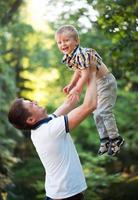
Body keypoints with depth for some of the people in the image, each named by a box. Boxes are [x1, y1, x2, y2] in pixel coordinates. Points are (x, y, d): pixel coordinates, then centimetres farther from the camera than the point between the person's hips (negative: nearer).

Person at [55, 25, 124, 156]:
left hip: (105, 82, -10)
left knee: (104, 111, -11)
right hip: (95, 84, 10)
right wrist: (71, 85, 10)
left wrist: (77, 89, -34)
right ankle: (105, 140, 24)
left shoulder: (81, 54, -31)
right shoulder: (68, 58, -1)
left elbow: (85, 75, -34)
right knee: (96, 113, 13)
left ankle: (116, 139, 2)